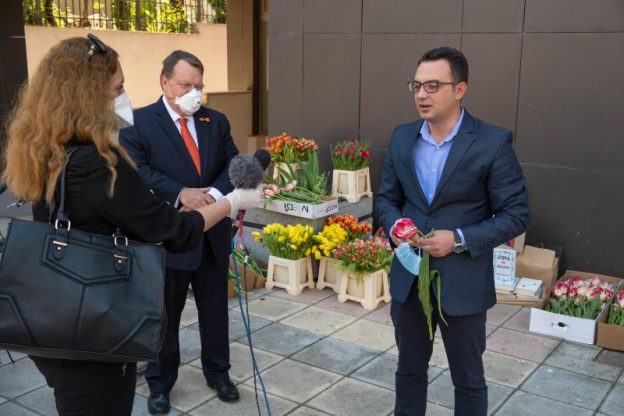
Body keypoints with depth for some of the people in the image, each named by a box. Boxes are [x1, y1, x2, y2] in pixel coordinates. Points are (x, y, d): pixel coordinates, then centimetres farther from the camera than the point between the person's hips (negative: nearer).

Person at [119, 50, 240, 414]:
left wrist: (215, 193, -17)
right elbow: (136, 170, -18)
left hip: (213, 233, 4)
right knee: (164, 314, 11)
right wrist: (181, 194, -27)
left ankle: (218, 373, 37)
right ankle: (160, 383, 31)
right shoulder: (139, 122, -7)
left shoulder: (216, 121, 7)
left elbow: (234, 163, 3)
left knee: (215, 309, 17)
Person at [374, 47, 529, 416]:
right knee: (410, 370, 21)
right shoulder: (403, 138, 3)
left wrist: (459, 240, -20)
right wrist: (395, 224, -10)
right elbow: (387, 197, 12)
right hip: (408, 278, 5)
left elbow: (515, 215, -10)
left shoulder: (494, 142, -12)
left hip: (463, 284, -4)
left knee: (468, 379, 14)